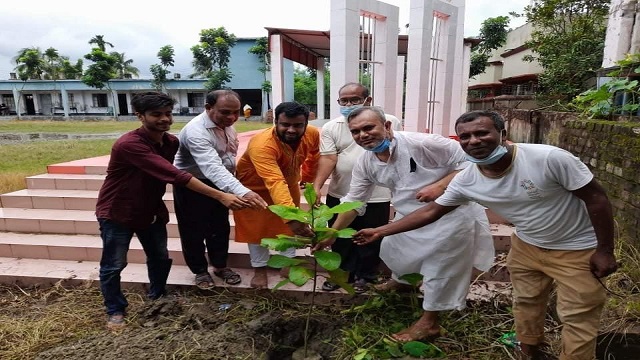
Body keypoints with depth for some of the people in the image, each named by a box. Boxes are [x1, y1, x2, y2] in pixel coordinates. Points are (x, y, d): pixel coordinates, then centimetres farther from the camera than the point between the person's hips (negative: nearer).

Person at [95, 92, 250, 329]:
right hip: (117, 212, -6)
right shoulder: (128, 144, -32)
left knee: (160, 257, 14)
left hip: (151, 210, 7)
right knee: (114, 265, 7)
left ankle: (157, 298, 38)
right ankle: (115, 311, 30)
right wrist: (221, 196, -47)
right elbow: (174, 175, -42)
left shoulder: (171, 142, -6)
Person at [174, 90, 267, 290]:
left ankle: (220, 266, 35)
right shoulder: (196, 132, -32)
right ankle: (200, 271, 29)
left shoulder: (226, 123, -6)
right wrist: (242, 192, -58)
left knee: (220, 227, 16)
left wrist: (234, 187, 8)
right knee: (194, 231, 7)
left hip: (218, 183, 7)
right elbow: (213, 168, -46)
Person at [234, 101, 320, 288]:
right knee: (257, 228, 7)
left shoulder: (313, 134, -24)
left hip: (288, 184, 5)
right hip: (255, 188, -4)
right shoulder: (261, 144, -42)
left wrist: (308, 179, 14)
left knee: (289, 224, 15)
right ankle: (260, 269, 26)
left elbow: (313, 157, 0)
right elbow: (275, 182, -55)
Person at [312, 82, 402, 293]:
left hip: (376, 197, -1)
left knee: (370, 240, 13)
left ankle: (365, 276, 34)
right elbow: (328, 158, -10)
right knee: (341, 239, 17)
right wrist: (317, 186, -24)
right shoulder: (330, 128, 0)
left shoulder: (390, 122, -2)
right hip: (339, 195, 2)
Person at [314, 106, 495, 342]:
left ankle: (429, 323, 22)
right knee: (392, 249, 22)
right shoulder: (364, 164, -8)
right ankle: (402, 281, 54)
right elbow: (353, 201, -2)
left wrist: (439, 186, -32)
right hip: (410, 216, 7)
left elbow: (469, 162, -21)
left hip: (449, 214, -7)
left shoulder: (421, 143, -28)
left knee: (439, 268, 3)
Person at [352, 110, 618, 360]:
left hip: (577, 249, -4)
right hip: (526, 245, 4)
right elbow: (430, 211, -9)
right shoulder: (465, 181, -18)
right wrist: (380, 232, -11)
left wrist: (604, 251, -16)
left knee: (577, 318, 4)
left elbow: (596, 198, -20)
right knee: (525, 304, 21)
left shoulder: (549, 158, -31)